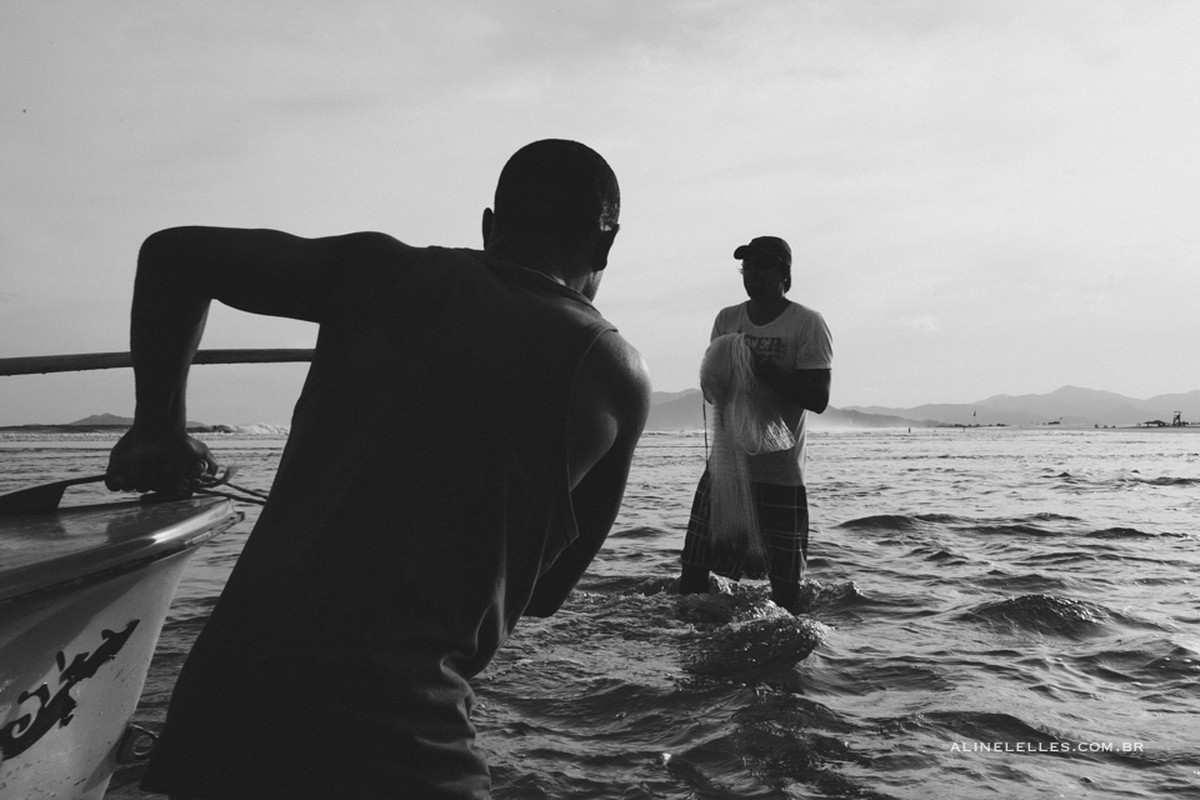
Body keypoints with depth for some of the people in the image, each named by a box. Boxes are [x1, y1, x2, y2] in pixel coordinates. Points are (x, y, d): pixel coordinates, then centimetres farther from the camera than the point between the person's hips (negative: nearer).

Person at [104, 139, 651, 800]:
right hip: (394, 732, -4)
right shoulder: (616, 373, 1)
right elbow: (544, 591, 9)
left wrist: (158, 429, 19)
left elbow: (172, 251, 10)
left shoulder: (387, 273, 5)